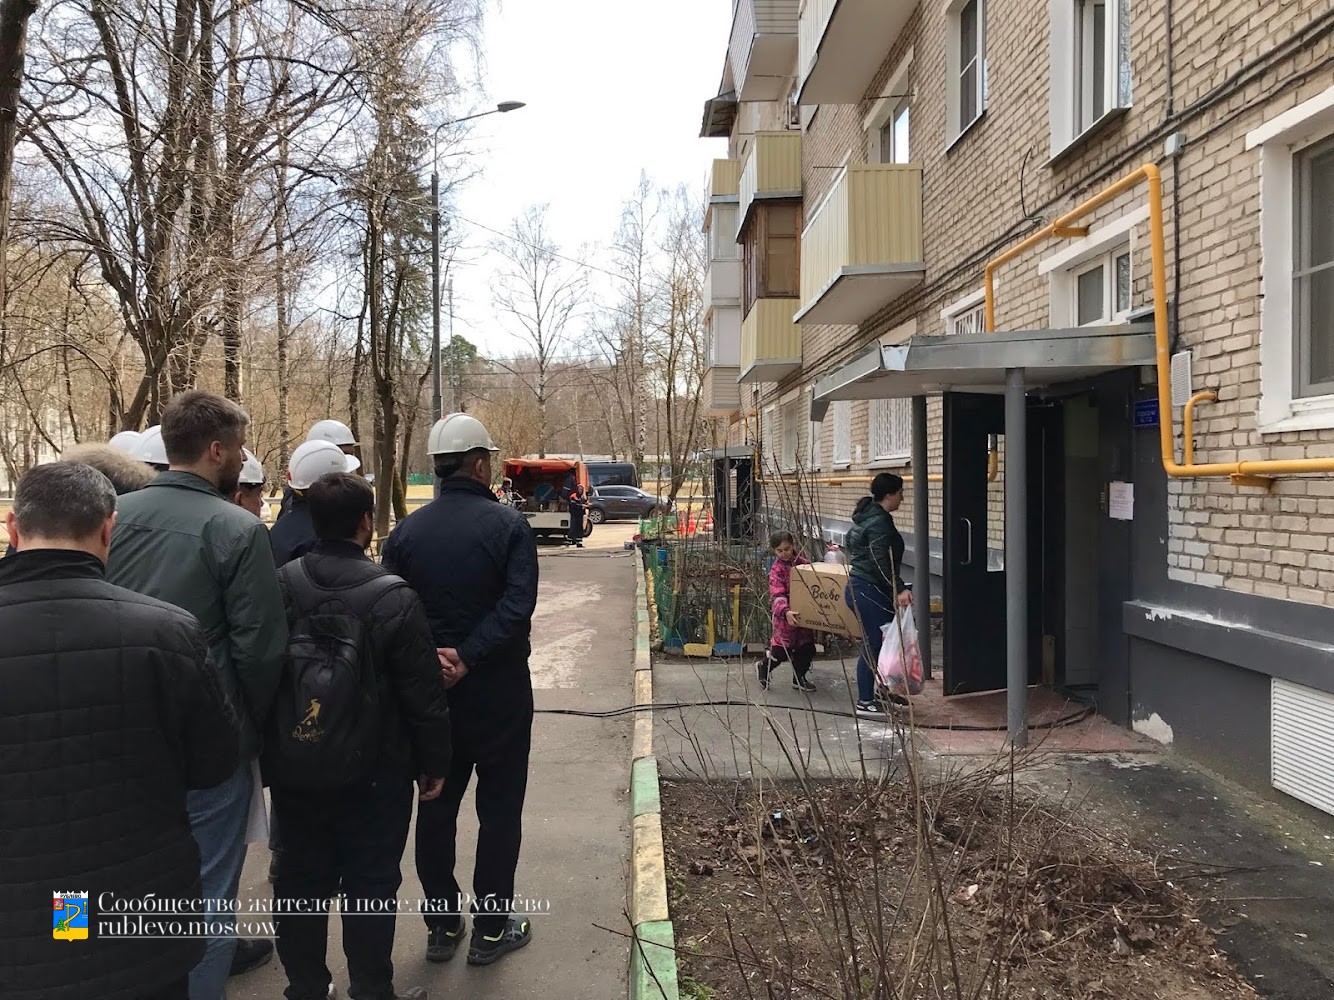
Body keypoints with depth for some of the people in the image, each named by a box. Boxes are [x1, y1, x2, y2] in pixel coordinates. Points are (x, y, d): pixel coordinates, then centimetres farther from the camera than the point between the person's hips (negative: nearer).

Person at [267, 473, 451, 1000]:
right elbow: (422, 695, -14)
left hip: (293, 768, 4)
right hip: (372, 771, -4)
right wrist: (434, 763, 0)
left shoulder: (280, 585, -6)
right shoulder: (393, 597, -19)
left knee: (299, 880, 18)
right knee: (370, 885, 10)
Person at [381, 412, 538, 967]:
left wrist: (430, 657, -14)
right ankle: (491, 930, 18)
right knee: (499, 809, 9)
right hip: (498, 691, -3)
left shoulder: (406, 530, -1)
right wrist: (467, 659, -21)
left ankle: (442, 925, 26)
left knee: (435, 807, 16)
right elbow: (518, 605, -22)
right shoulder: (509, 524, -11)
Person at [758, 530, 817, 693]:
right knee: (781, 649, -3)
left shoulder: (803, 562, 3)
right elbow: (777, 594, -22)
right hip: (785, 616, -5)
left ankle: (799, 679, 27)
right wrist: (786, 611, -37)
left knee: (806, 648, 10)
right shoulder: (777, 569, -12)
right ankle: (763, 668, 24)